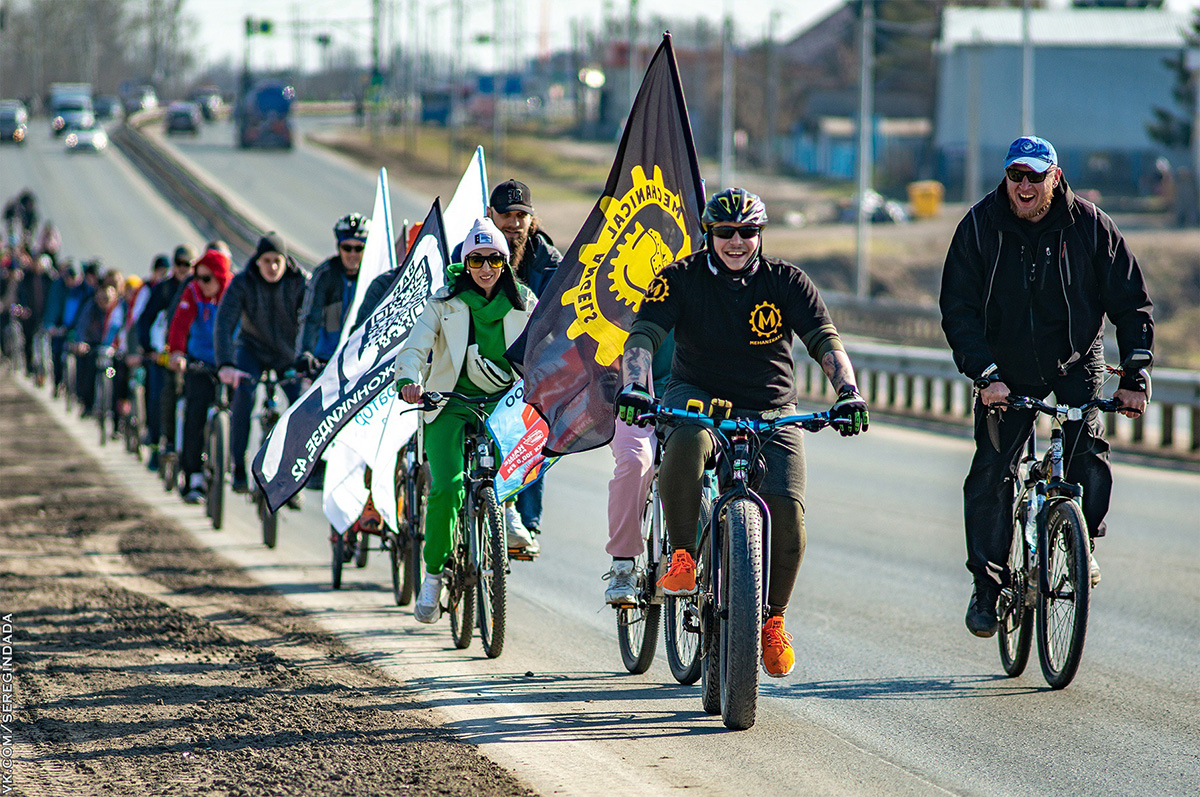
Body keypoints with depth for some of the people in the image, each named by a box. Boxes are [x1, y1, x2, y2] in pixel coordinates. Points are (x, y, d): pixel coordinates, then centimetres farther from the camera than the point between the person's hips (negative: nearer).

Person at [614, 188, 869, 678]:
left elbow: (825, 341, -12)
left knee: (787, 510, -19)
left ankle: (773, 618, 5)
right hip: (698, 398, -1)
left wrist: (849, 394, -30)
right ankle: (683, 555, -20)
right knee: (685, 443, -39)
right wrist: (634, 387, -37)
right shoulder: (681, 279, -6)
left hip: (772, 413, 1)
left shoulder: (786, 283, -3)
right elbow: (643, 336, -17)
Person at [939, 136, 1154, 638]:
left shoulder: (1089, 226, -12)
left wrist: (1134, 377, -16)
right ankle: (987, 586, 5)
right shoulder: (980, 226, -11)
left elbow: (1131, 304, -7)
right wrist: (985, 374, -23)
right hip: (1007, 370, 0)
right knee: (991, 473, -8)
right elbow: (958, 310, -11)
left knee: (1088, 452, -21)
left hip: (1076, 361, 0)